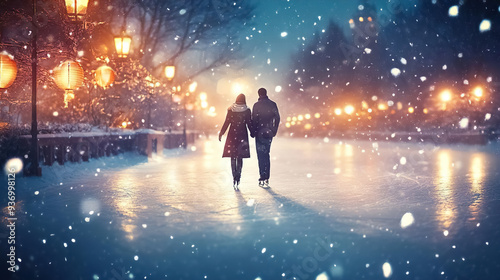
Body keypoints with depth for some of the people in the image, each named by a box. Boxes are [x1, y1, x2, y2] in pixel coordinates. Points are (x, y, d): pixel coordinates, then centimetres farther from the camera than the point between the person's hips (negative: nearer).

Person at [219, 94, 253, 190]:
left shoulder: (231, 110, -2)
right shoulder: (247, 111, -5)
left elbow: (226, 123, -1)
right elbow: (249, 124, -1)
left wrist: (221, 133, 9)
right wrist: (252, 133, 14)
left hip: (232, 135, 1)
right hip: (242, 135, 0)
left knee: (233, 157, 7)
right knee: (240, 157, 7)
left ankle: (234, 177, 1)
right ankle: (238, 176, -4)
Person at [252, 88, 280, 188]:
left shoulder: (257, 105, -9)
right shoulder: (273, 104, 4)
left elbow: (253, 119, -11)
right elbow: (277, 118, 5)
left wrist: (253, 131, -1)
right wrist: (274, 131, 13)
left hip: (260, 133, -4)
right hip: (269, 133, 4)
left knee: (261, 155, -2)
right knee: (266, 154, 15)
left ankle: (263, 179, -7)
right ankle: (266, 178, 17)